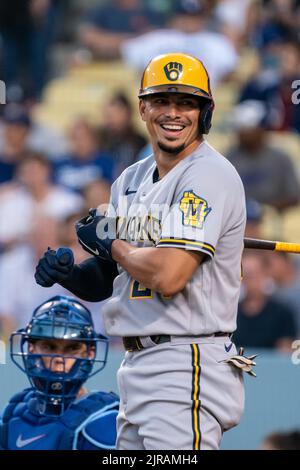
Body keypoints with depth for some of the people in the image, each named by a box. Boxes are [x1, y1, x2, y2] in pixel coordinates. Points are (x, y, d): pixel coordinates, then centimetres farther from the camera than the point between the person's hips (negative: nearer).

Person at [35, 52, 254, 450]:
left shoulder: (211, 176, -12)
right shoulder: (132, 180, 16)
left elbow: (168, 276, -23)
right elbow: (107, 281, 21)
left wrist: (111, 244, -5)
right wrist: (67, 273, -1)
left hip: (186, 370, -9)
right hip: (136, 368, 9)